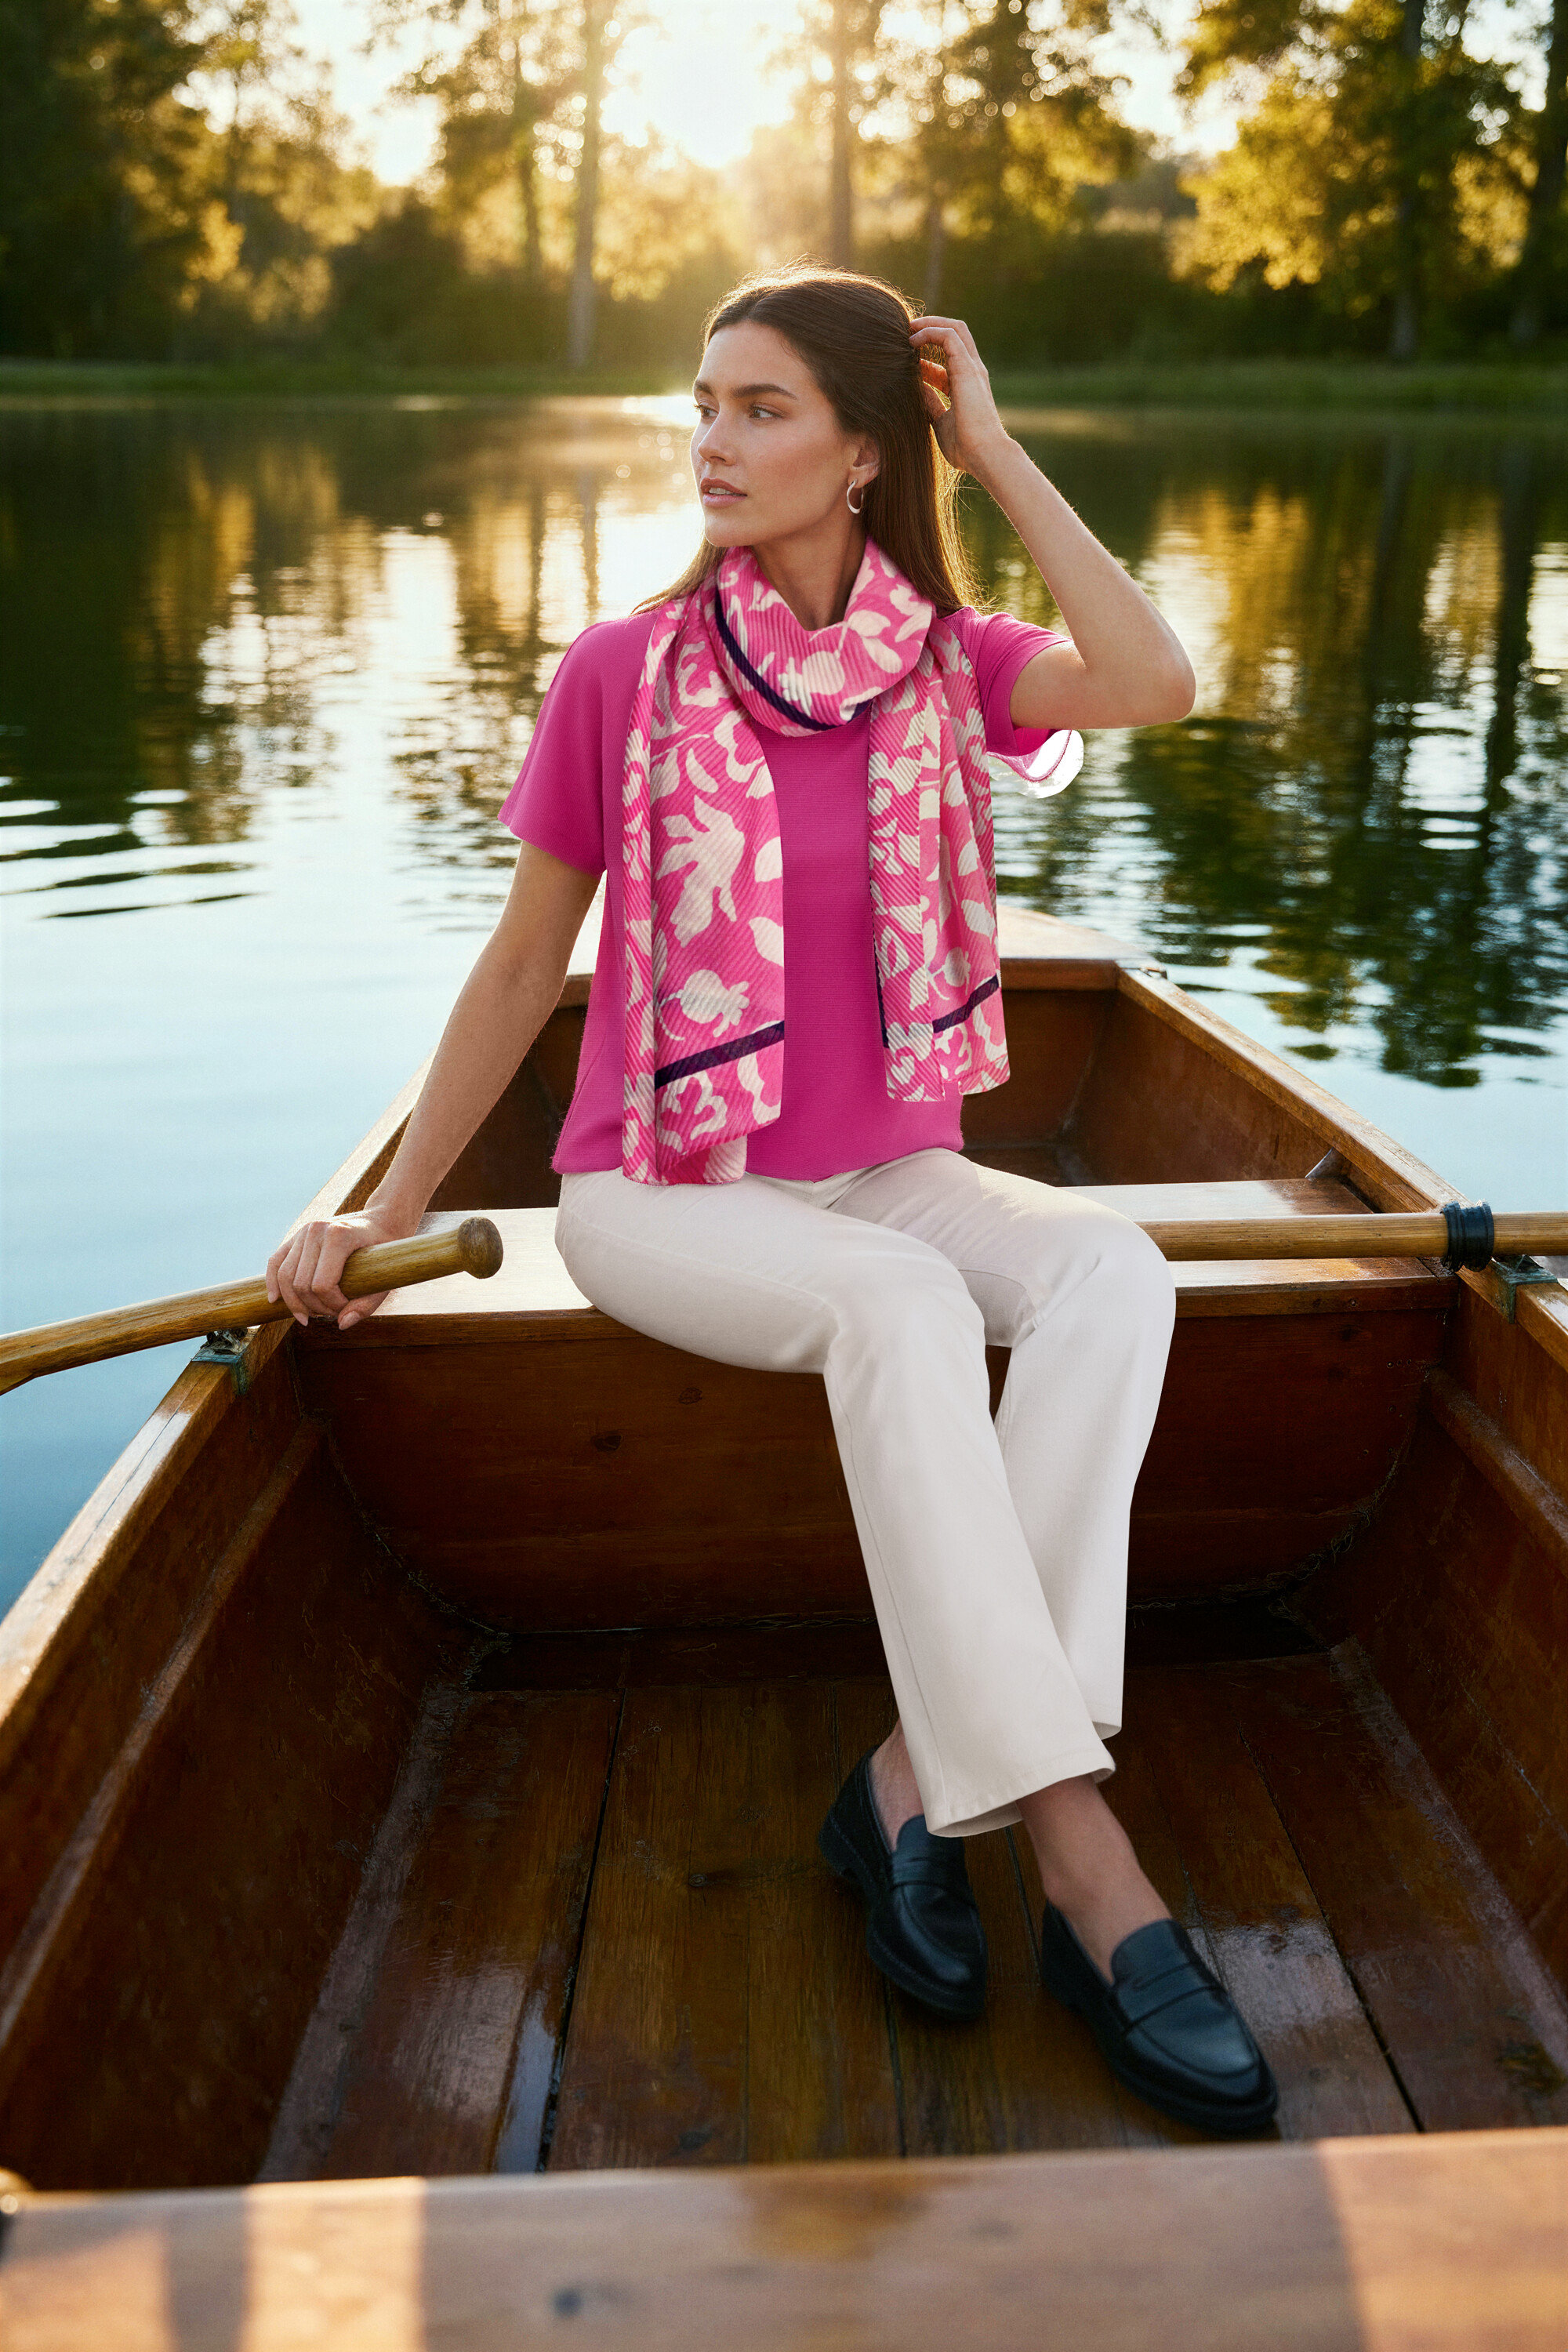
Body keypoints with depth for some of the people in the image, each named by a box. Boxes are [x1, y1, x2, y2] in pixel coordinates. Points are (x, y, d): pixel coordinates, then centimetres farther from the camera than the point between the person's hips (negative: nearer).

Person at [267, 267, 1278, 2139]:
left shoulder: (943, 662, 2)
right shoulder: (622, 675, -4)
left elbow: (1153, 686, -19)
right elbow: (524, 962, 1)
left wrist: (996, 454, -10)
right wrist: (383, 1216, 0)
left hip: (883, 1173, 3)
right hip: (658, 1193, -3)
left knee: (1112, 1270, -27)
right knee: (901, 1305, -34)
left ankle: (919, 1777, -26)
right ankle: (1074, 1843, -31)